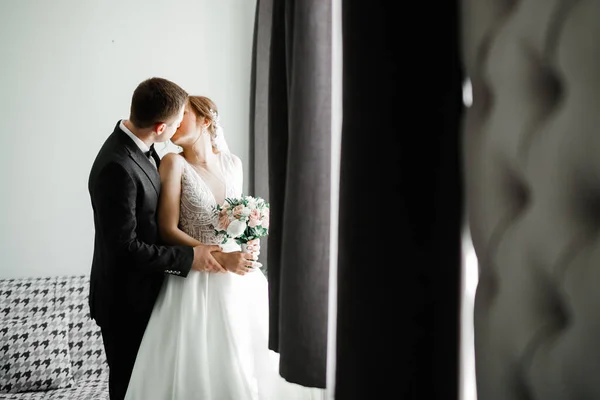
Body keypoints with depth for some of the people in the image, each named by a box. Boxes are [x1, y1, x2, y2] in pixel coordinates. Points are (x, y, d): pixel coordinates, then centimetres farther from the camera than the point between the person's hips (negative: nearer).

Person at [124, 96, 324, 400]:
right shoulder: (175, 163, -6)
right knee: (200, 372, -2)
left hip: (240, 280, 4)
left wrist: (248, 250, 1)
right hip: (196, 283, -4)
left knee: (253, 366, 8)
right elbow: (169, 230, -11)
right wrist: (221, 259, -17)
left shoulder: (233, 164, 8)